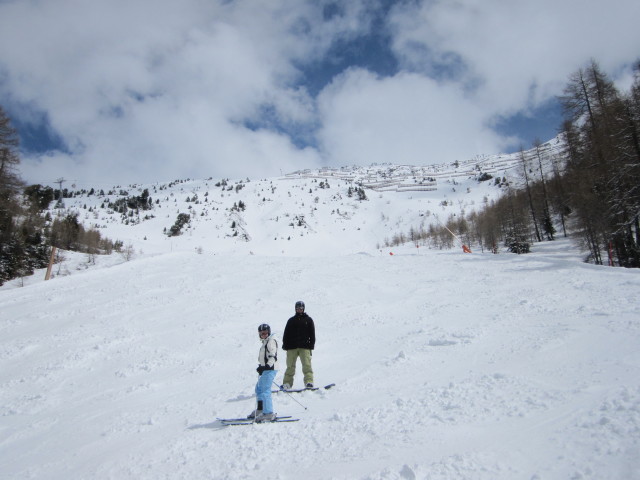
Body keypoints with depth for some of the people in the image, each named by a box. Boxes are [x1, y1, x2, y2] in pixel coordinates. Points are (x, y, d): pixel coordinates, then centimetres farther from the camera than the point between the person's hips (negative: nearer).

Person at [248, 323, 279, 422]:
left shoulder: (271, 341, -11)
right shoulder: (265, 342, 19)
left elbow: (273, 357, -21)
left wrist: (266, 366, -30)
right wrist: (261, 367, 25)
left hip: (270, 369, -11)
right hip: (266, 370, 11)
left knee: (265, 390, -13)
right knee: (259, 388, 18)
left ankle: (268, 414, -11)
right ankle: (260, 410, 29)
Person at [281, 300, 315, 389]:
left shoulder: (308, 320, 12)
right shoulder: (291, 320, 16)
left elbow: (312, 334, 10)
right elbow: (286, 334, 13)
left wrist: (311, 345, -1)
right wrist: (285, 345, 2)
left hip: (304, 346, -1)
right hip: (292, 347, 1)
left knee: (307, 365, -11)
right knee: (290, 366, 2)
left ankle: (309, 382, -12)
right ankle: (287, 383, 6)